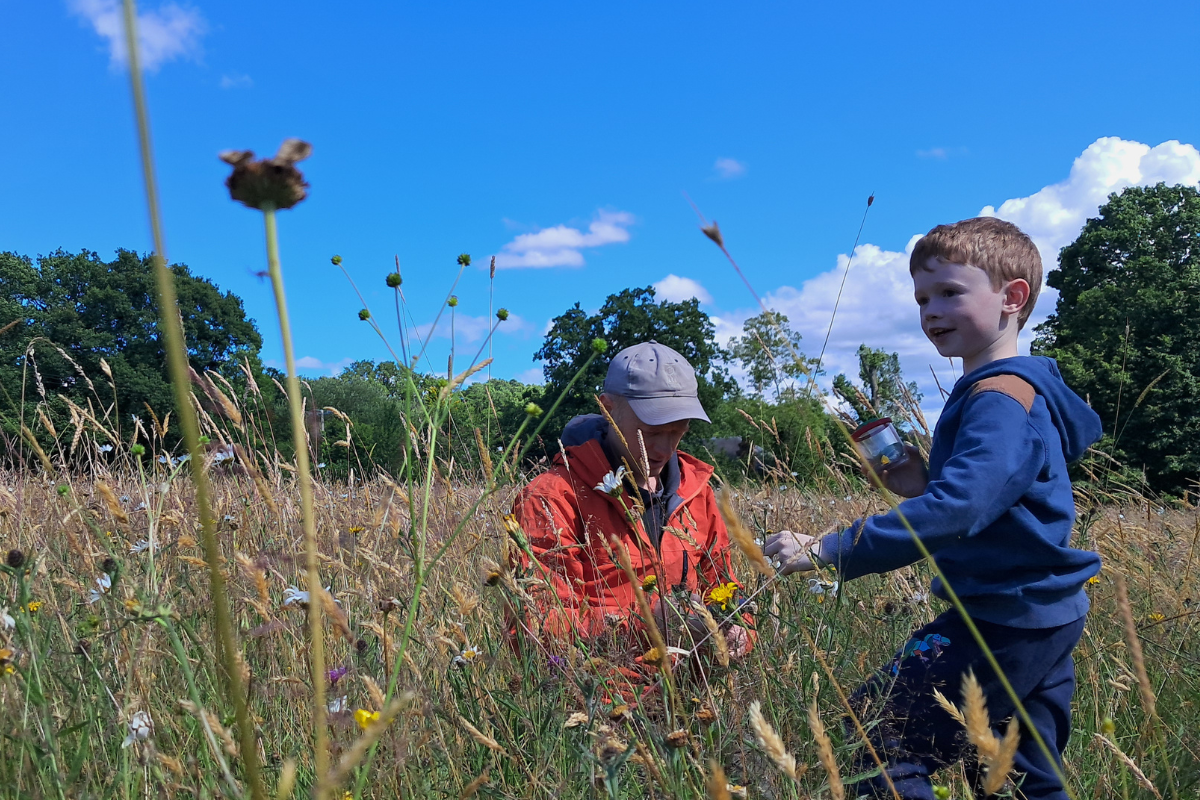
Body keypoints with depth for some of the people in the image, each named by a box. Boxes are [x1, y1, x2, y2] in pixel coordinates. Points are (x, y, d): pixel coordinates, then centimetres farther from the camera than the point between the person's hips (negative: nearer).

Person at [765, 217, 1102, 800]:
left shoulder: (999, 398, -21)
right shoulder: (1022, 389, 12)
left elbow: (955, 511, -34)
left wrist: (826, 550, -36)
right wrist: (924, 486, -1)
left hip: (1008, 621, -11)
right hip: (1045, 619, 11)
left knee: (877, 727, -8)